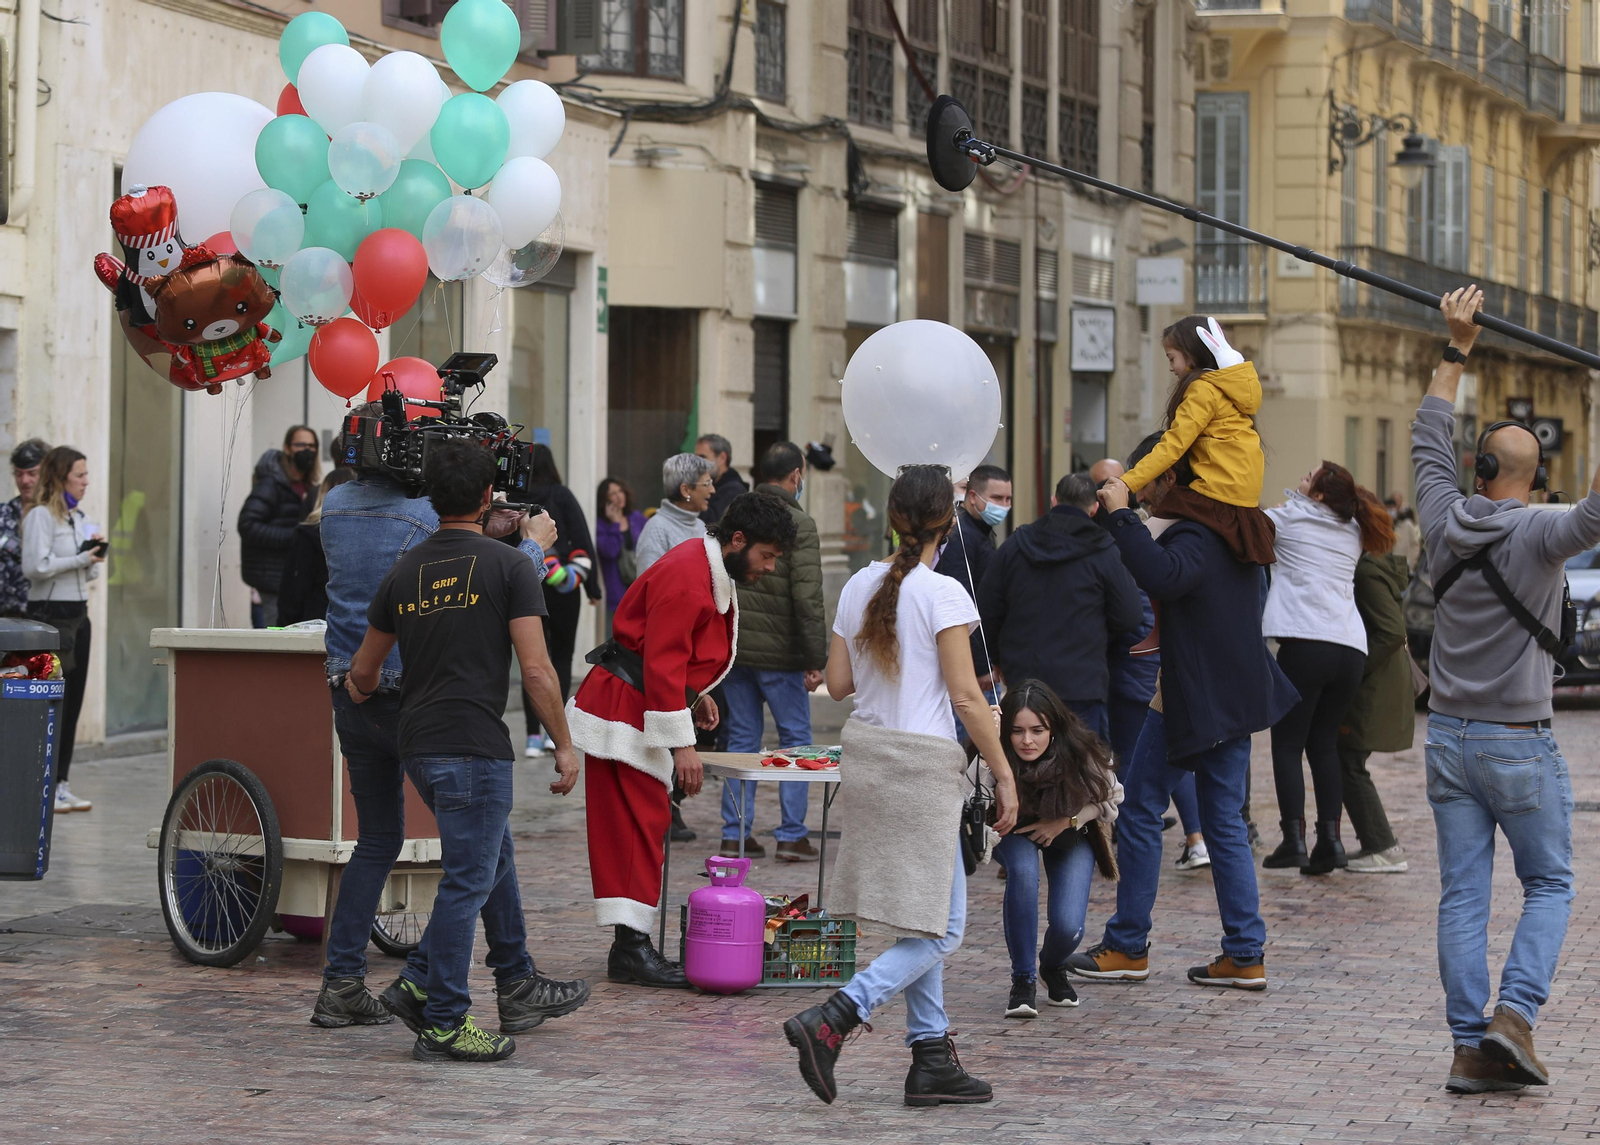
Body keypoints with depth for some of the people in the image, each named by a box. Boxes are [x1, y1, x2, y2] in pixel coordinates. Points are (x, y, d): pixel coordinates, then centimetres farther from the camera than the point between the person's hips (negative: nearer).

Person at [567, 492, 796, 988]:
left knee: (645, 825, 9)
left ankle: (631, 946, 11)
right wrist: (681, 745, -25)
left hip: (642, 704, 10)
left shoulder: (713, 573, 9)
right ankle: (631, 950, -12)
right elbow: (663, 665, -25)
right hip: (622, 710, -10)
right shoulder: (685, 579, -23)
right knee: (636, 827, -11)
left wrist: (694, 694, 15)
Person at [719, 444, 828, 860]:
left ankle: (735, 834, 11)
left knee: (741, 738, 12)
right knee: (795, 740, 6)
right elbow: (808, 597, -16)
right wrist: (816, 660, -13)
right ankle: (792, 836, 6)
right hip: (779, 653, -5)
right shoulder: (798, 524, -11)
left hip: (732, 649, 5)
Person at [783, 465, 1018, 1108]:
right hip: (922, 765, -7)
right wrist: (1003, 774, -7)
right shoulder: (943, 594, -13)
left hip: (866, 755, 7)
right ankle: (831, 1021, -18)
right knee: (940, 930, -3)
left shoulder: (860, 586, 5)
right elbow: (966, 699, -14)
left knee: (923, 921, 15)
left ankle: (932, 1059, 14)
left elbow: (838, 683, 10)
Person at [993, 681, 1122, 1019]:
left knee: (1068, 928, -17)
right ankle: (1023, 980, -18)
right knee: (1023, 870, -35)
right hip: (1016, 831, 0)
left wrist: (1066, 821, -22)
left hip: (1070, 836, 1)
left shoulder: (1080, 752, -30)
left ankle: (1052, 967, 23)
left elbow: (1110, 798, -11)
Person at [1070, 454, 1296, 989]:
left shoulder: (1193, 535, -18)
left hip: (1190, 700, -9)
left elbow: (1162, 578, -39)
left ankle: (1127, 948, 8)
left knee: (1140, 812, 3)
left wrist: (1122, 515, -31)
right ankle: (1245, 954, 6)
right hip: (1236, 699, 9)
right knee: (1225, 823, 10)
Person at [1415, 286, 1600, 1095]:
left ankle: (1470, 1045, 2)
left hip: (1449, 738, 4)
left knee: (1464, 893, 5)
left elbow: (1429, 444, 15)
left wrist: (1456, 349, 21)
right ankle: (1515, 1013, -7)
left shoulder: (1446, 521, 0)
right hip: (1519, 746, -4)